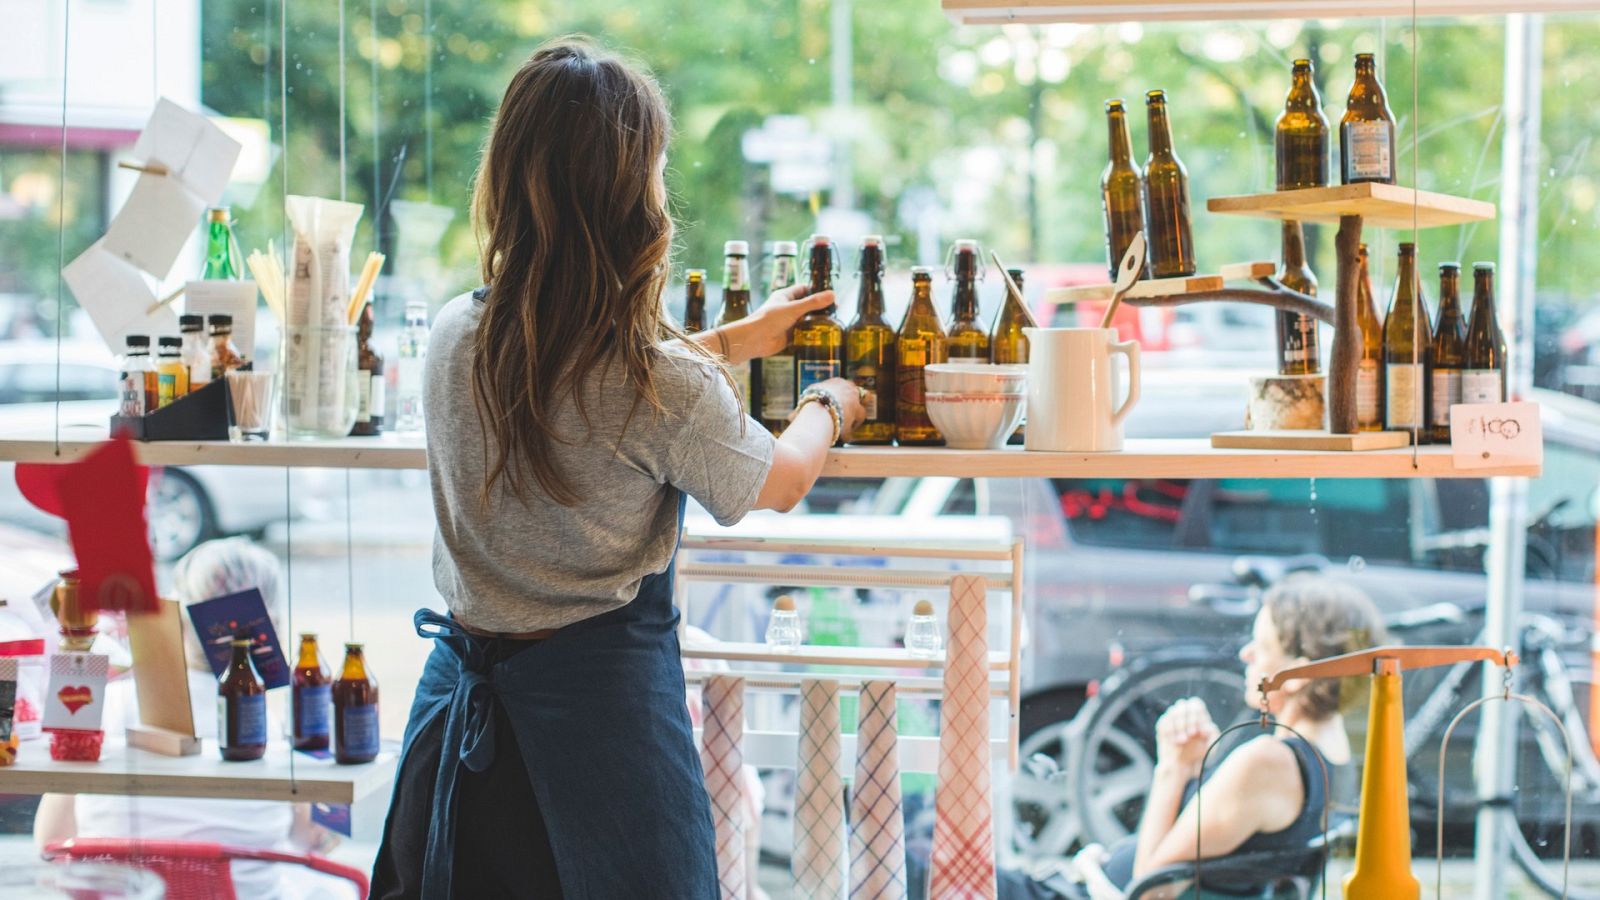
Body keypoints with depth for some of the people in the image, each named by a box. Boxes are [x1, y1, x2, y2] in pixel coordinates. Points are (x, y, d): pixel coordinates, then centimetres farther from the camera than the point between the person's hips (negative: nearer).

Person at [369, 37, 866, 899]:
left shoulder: (453, 336, -7)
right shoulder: (669, 387, -23)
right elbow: (781, 481, -3)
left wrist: (734, 339, 27)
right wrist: (830, 406, 20)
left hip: (462, 686, 5)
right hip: (599, 691, -5)